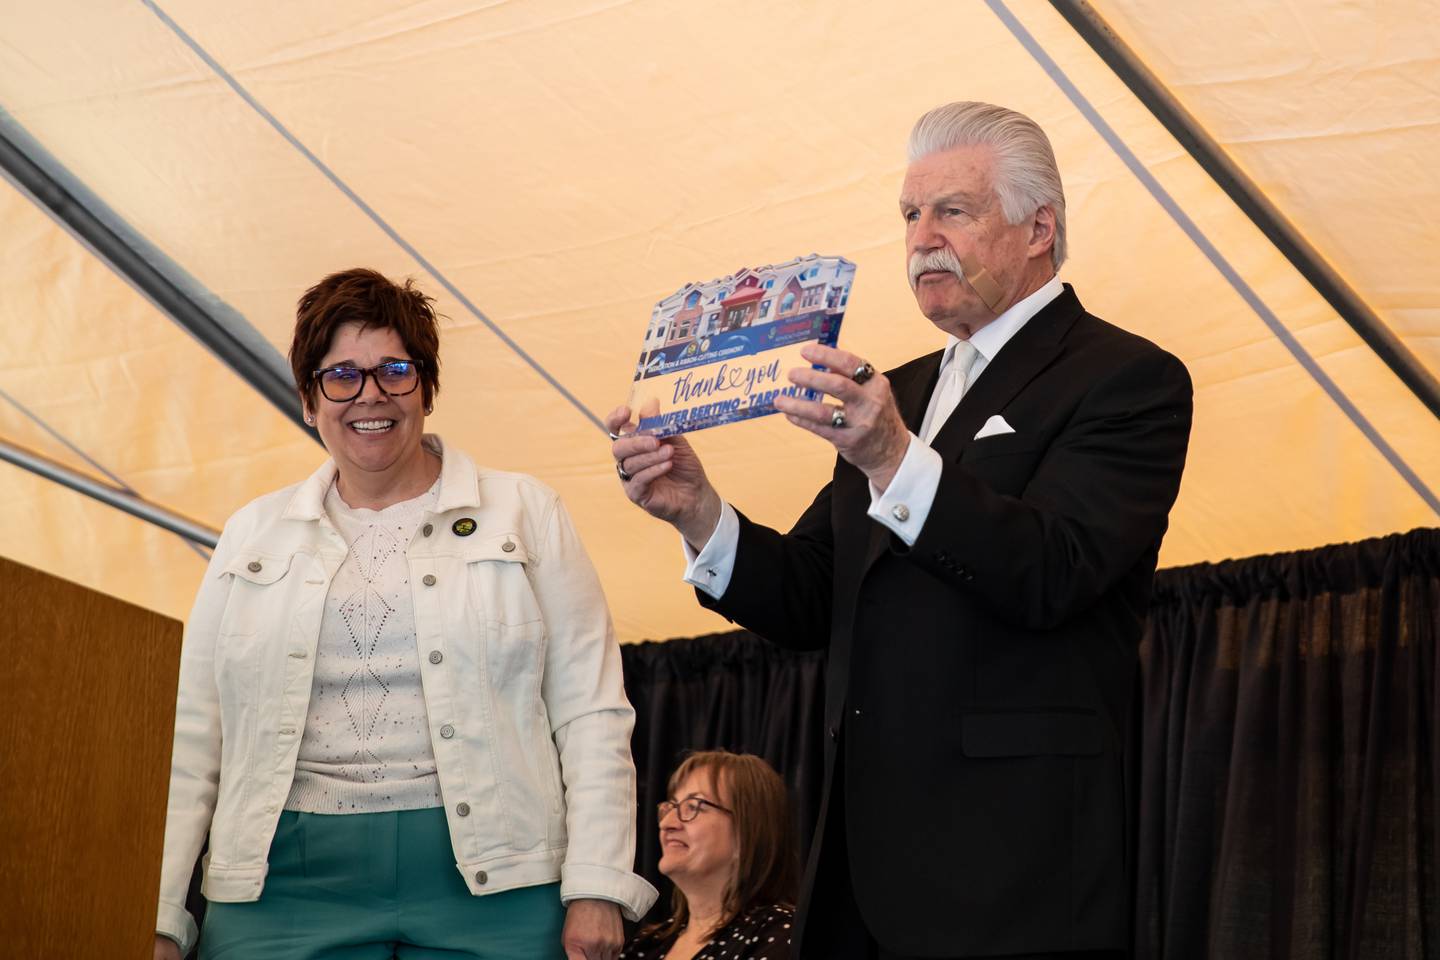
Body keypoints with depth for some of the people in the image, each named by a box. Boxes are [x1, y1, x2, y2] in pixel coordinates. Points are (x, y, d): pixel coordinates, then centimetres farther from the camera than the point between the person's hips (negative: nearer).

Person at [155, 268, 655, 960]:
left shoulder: (525, 514, 8)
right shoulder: (253, 535, 14)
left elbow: (591, 714, 2)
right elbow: (193, 739, 11)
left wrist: (596, 888, -8)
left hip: (491, 887, -1)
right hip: (284, 889, 1)